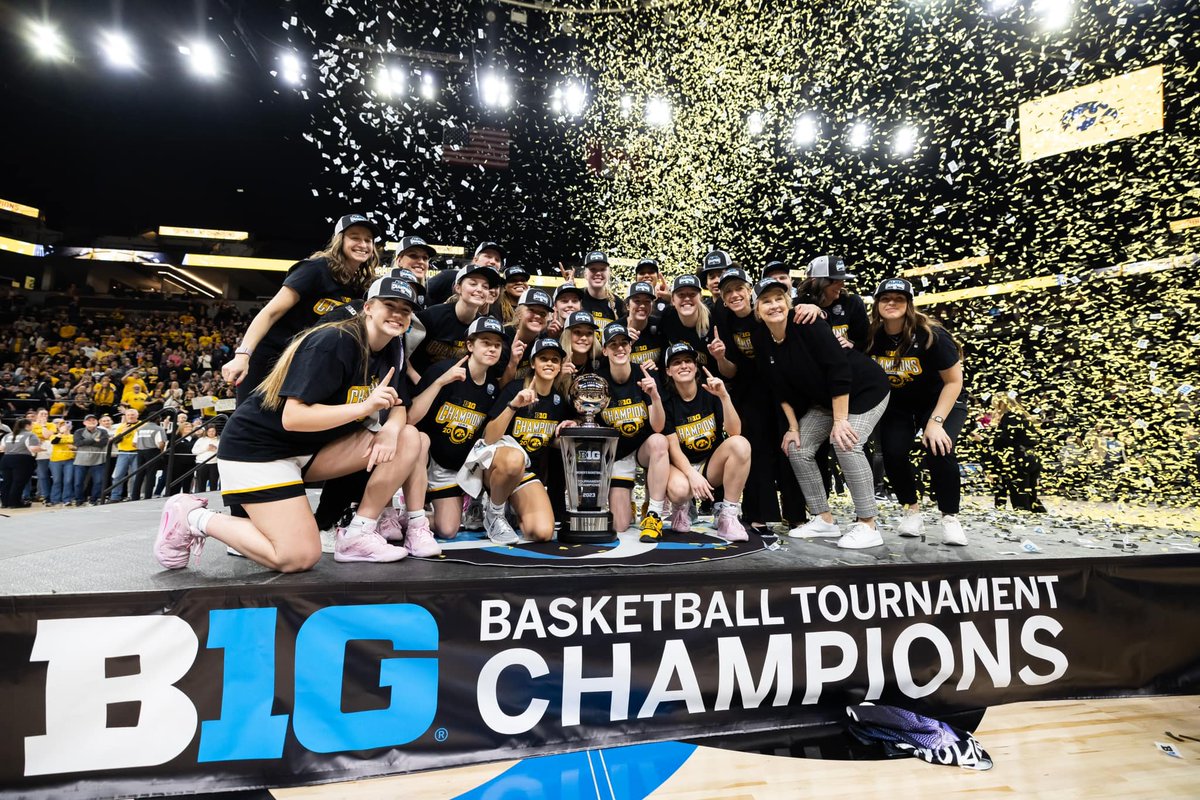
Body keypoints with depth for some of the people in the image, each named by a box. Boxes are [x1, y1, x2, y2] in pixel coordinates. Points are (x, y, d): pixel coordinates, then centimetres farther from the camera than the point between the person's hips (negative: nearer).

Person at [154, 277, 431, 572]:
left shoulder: (392, 349, 2)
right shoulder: (333, 342, -23)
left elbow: (399, 408, 4)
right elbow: (293, 417, -28)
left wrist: (391, 429, -19)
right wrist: (365, 406, -33)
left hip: (312, 447, 8)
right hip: (256, 446, -8)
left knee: (408, 439, -10)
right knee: (298, 557, -16)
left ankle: (358, 535, -6)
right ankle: (193, 517, 5)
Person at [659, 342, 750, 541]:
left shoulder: (711, 393, -4)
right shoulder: (666, 401, -7)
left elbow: (734, 432, -16)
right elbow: (673, 448, -11)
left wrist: (724, 396, -29)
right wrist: (692, 474, -28)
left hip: (713, 464, 2)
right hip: (682, 465, -2)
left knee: (740, 444, -29)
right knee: (678, 490, -37)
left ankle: (728, 516, -19)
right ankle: (683, 508, 4)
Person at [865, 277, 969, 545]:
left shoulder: (930, 335, -25)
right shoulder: (872, 337, -15)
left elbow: (954, 382, -18)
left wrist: (936, 421, -25)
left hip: (941, 400, -3)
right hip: (898, 403, 3)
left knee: (939, 451, -25)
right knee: (893, 453, -18)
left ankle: (950, 517, -2)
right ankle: (912, 510, 8)